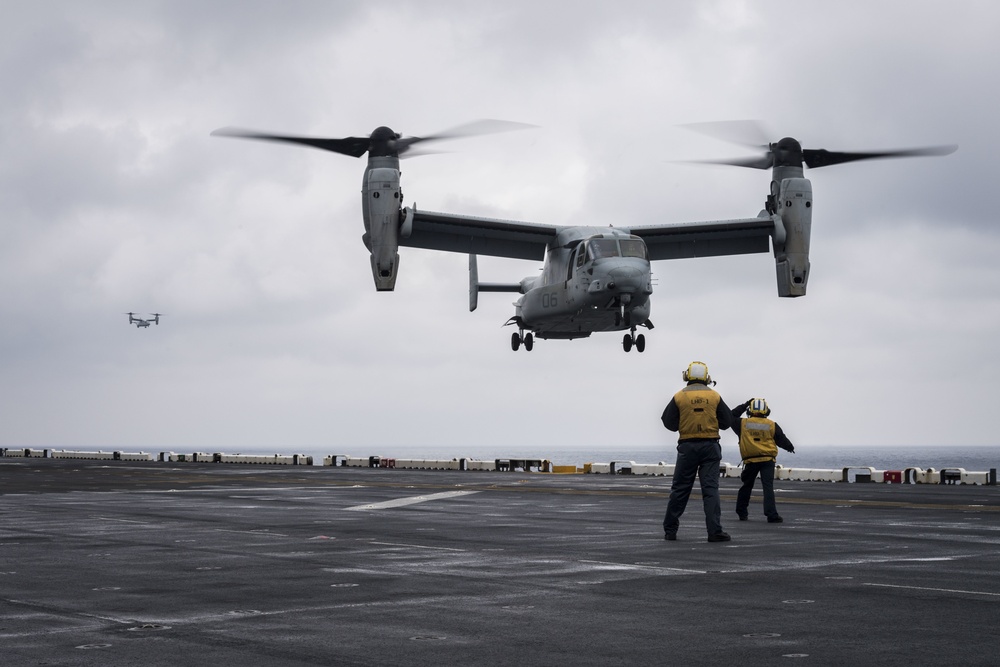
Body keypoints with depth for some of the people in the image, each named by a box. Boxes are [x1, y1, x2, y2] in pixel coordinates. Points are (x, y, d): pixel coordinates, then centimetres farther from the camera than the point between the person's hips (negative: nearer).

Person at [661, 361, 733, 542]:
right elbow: (726, 422, 6)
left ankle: (670, 530, 14)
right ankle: (715, 531, -9)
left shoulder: (679, 397, -4)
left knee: (680, 489, 8)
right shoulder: (715, 397, 0)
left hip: (687, 447, 0)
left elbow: (670, 424, 0)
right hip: (710, 446, 0)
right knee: (710, 488, -1)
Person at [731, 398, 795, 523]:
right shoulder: (772, 425, 1)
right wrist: (790, 447, 31)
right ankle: (771, 515, -16)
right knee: (768, 487, -7)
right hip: (767, 460, -1)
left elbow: (731, 417, 18)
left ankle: (741, 513, 22)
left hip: (750, 461, 1)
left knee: (746, 487, 15)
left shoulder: (743, 423, 1)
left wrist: (744, 405, 20)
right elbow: (782, 440, 10)